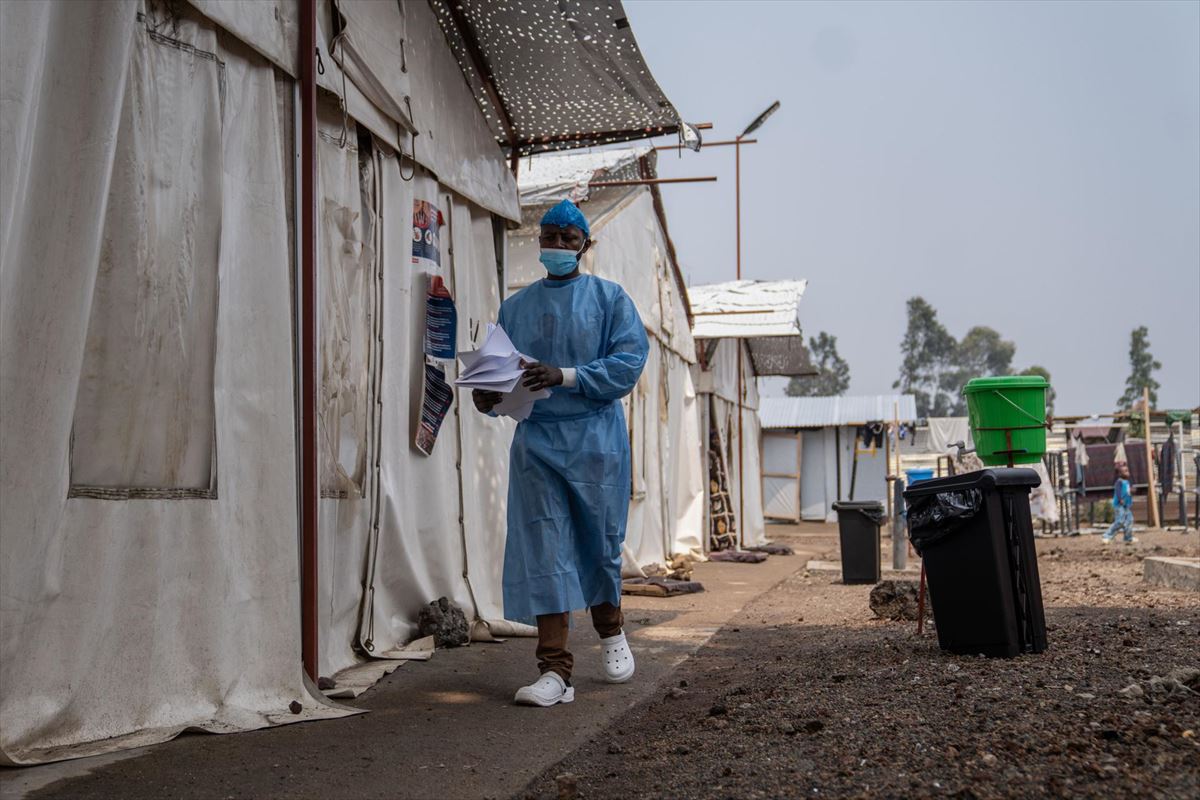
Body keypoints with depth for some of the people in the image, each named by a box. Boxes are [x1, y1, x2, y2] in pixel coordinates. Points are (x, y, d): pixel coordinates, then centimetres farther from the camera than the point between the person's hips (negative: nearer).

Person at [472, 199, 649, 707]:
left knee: (600, 542, 7)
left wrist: (565, 376, -21)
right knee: (543, 550, -6)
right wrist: (489, 397, -11)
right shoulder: (517, 306, 12)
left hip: (595, 438, -2)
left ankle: (610, 633, 36)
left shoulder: (609, 298, 2)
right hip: (536, 439, 2)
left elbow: (628, 362, -10)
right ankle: (555, 671, -6)